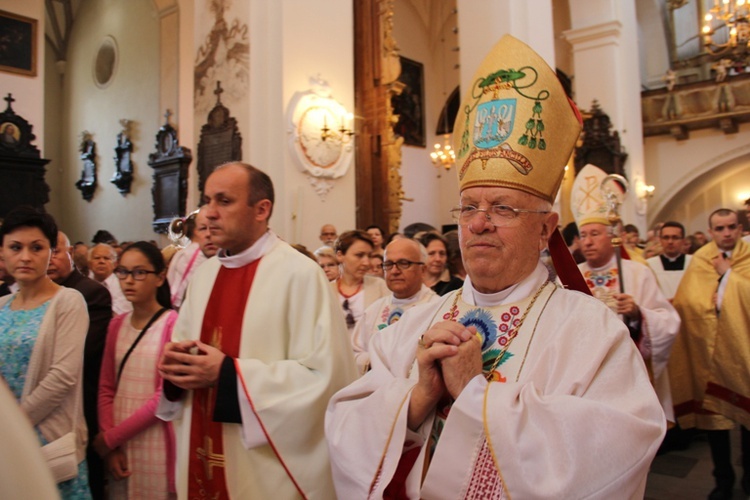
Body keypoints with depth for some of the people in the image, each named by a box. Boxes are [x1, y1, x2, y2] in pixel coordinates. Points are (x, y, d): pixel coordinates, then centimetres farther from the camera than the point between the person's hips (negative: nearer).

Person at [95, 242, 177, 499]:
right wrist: (109, 441, -6)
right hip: (117, 446, 5)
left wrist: (110, 437, -10)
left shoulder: (173, 323, -12)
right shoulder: (117, 324, 7)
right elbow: (106, 387, 6)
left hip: (155, 445, -5)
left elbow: (167, 395, -14)